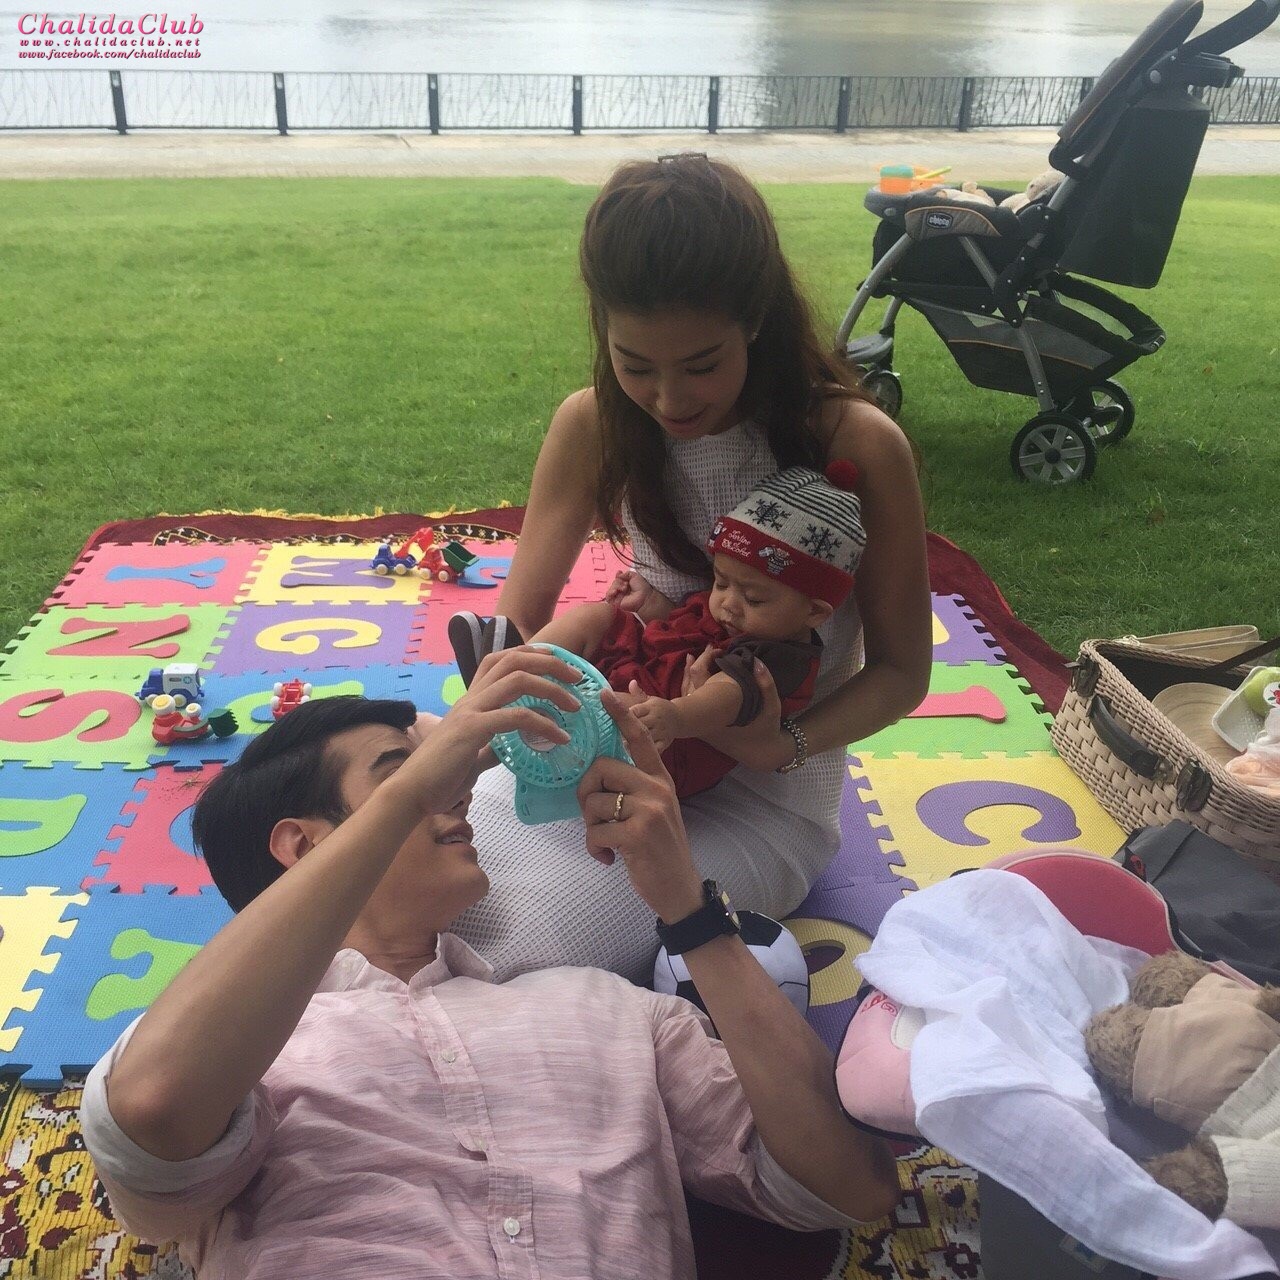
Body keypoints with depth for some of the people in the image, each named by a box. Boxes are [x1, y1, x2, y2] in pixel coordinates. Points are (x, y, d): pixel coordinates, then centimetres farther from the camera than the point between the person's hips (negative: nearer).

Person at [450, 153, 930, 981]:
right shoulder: (594, 427, -8)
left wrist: (785, 747, -28)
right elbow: (519, 621, -4)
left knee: (524, 954, -23)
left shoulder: (856, 446, -18)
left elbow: (901, 670, -9)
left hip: (767, 795, -4)